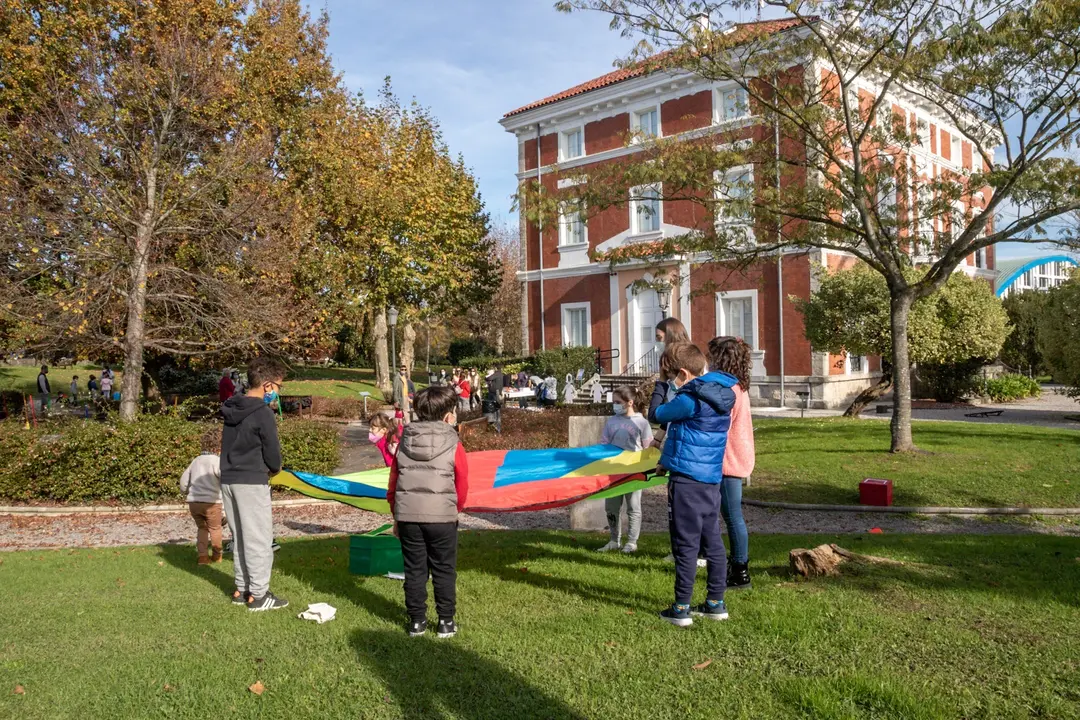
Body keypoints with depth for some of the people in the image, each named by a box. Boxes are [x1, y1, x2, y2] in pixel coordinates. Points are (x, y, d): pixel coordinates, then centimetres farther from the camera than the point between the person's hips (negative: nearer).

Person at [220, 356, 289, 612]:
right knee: (259, 539, -1)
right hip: (252, 483, -8)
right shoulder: (263, 413, -15)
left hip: (228, 480, 8)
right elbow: (273, 453, -12)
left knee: (240, 537, 16)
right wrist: (274, 469, 10)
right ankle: (258, 595, 2)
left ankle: (242, 589, 22)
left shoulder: (232, 409, 11)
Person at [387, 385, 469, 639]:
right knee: (444, 571, 9)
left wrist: (397, 517, 20)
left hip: (407, 515, 3)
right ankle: (446, 622, 14)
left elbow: (392, 484, 10)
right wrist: (455, 510, 20)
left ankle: (416, 621, 18)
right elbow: (462, 488, 1)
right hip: (442, 516, -3)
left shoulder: (404, 442, 7)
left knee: (414, 570, 12)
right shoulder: (454, 446, -5)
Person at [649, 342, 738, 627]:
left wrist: (660, 384, 5)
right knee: (713, 542, 13)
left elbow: (656, 414, -5)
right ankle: (716, 603, 22)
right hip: (712, 478, 8)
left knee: (686, 544, -2)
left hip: (687, 479, -8)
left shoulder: (690, 400, -18)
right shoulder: (720, 394, 9)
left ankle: (681, 609, 5)